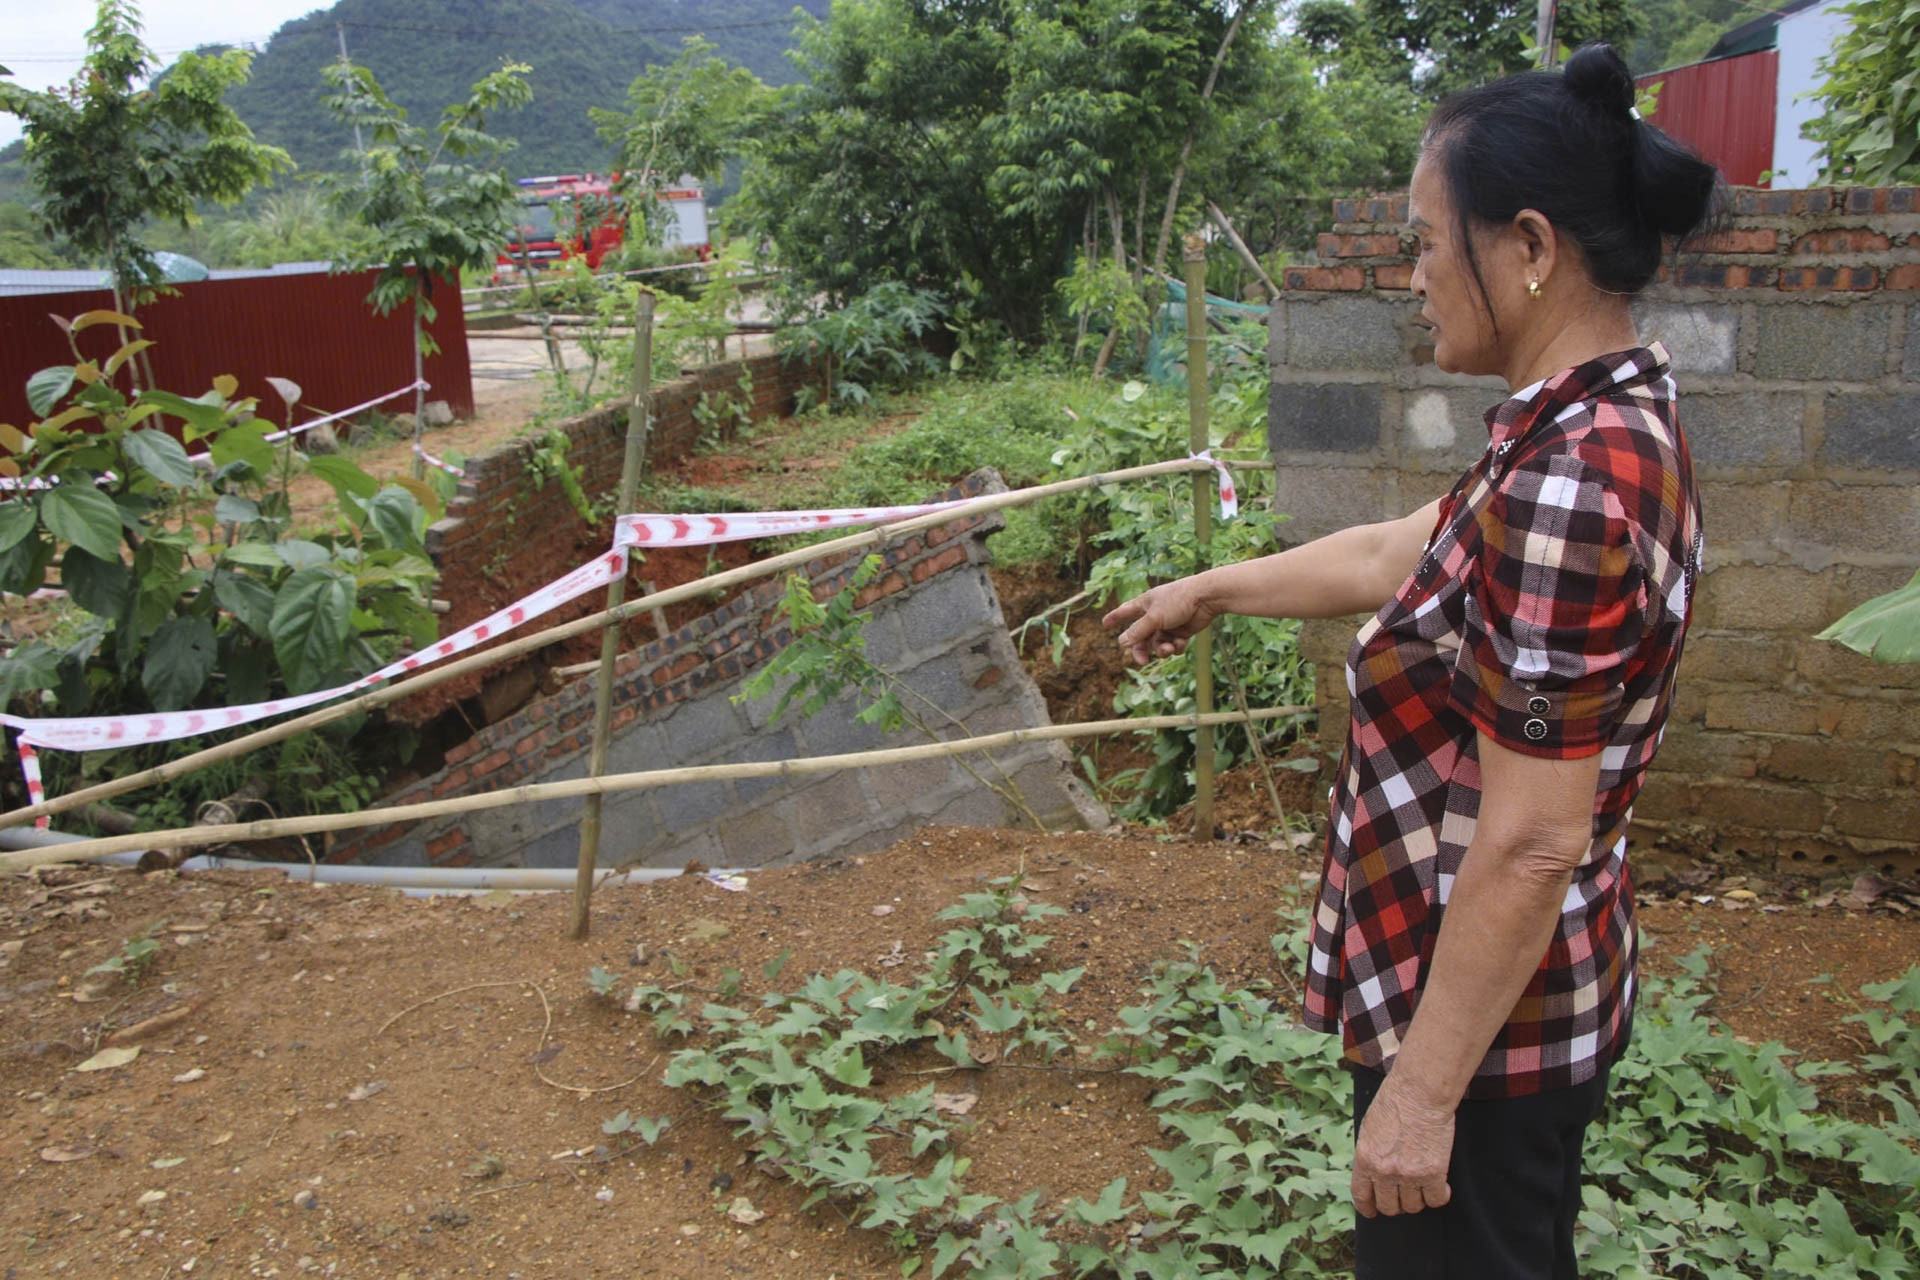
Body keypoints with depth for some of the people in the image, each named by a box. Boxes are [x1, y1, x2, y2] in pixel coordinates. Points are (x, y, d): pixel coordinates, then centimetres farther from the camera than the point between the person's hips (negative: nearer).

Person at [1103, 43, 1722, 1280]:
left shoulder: (1566, 485, -28)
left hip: (1485, 1018, -9)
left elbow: (1532, 844, -27)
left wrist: (1424, 1090, -19)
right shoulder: (1617, 425, 2)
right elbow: (1394, 554, 16)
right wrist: (1212, 588, 26)